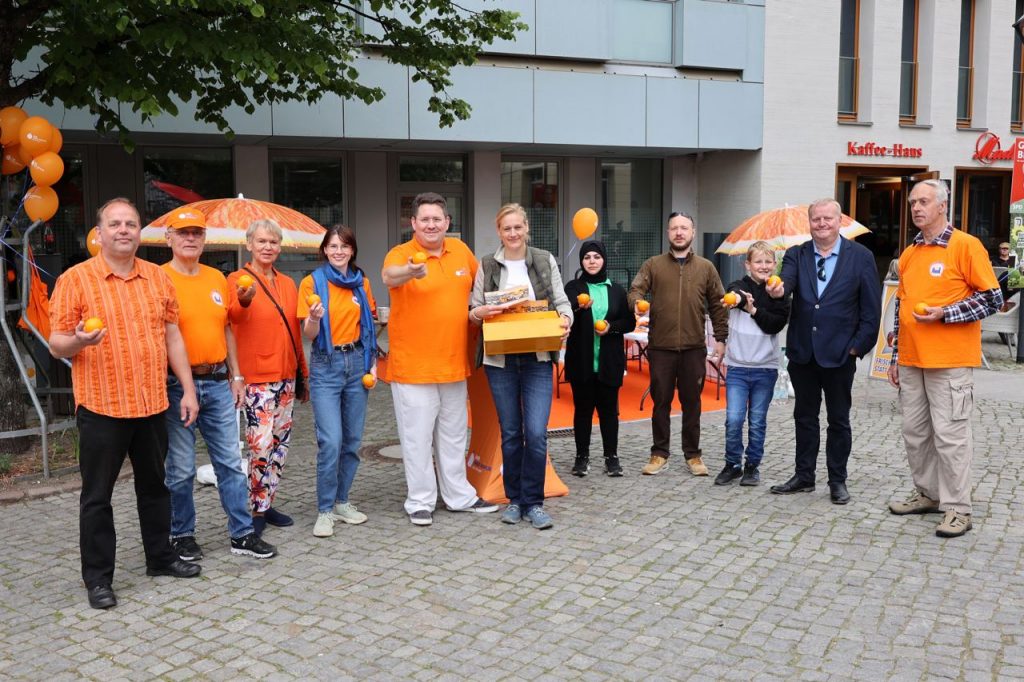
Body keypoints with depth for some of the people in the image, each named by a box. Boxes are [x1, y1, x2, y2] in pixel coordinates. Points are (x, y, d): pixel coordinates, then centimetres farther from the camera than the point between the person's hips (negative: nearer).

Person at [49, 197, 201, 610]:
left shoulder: (158, 277, 8)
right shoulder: (76, 279, -5)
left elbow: (172, 336, 12)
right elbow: (56, 344, -5)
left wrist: (188, 389, 7)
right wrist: (78, 341, -28)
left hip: (153, 405, 4)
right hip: (101, 407, -4)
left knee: (154, 485, 16)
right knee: (97, 495, 5)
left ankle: (160, 557, 32)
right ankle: (98, 578, 17)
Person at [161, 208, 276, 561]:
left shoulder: (217, 278, 11)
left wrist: (236, 376, 15)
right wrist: (167, 389, -13)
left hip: (218, 383, 5)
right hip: (177, 385, -5)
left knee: (231, 462, 9)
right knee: (181, 469, 4)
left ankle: (243, 534, 17)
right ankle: (182, 535, 21)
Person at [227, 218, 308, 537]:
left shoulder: (288, 284, 13)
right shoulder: (237, 279, -4)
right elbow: (232, 316, -25)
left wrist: (302, 373, 19)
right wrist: (242, 302, -47)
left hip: (286, 374, 6)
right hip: (256, 375, -6)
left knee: (281, 442, 10)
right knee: (261, 444, -11)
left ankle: (266, 504, 22)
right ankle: (255, 510, 4)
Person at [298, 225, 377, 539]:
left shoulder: (361, 283, 8)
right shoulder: (312, 283, -4)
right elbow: (309, 334, -6)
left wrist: (373, 363, 6)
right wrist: (315, 318, -27)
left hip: (357, 363, 4)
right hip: (326, 365, -4)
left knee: (353, 439, 8)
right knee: (331, 441, -12)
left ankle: (341, 501, 23)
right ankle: (325, 510, 1)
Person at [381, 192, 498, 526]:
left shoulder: (461, 250, 4)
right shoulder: (401, 254, -12)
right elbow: (389, 275, -36)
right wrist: (410, 272, -56)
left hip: (454, 363, 5)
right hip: (412, 366, -5)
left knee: (454, 435, 18)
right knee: (418, 437, 3)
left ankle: (459, 496, 31)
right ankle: (420, 502, 18)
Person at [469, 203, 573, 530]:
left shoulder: (545, 260, 4)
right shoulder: (486, 266, 5)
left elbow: (561, 301, 6)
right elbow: (473, 312, 8)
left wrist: (565, 318, -15)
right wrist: (480, 312, -14)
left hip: (537, 359, -1)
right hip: (500, 360, 1)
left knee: (536, 432, -8)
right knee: (510, 433, 8)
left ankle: (534, 502, 6)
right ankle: (514, 499, 23)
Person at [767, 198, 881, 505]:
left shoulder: (861, 257, -3)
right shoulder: (796, 255, 3)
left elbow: (871, 309, -4)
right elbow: (787, 280, -17)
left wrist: (858, 346, -9)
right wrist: (778, 290, -40)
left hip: (839, 354, -3)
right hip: (802, 352, 3)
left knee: (839, 420, 8)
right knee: (805, 417, 13)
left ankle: (837, 481, 20)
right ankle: (804, 476, 24)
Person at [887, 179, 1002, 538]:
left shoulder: (966, 246, -7)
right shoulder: (908, 254, 13)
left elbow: (993, 298, -8)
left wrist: (944, 314, -18)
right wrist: (896, 356, 17)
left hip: (950, 361, -7)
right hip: (912, 361, 7)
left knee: (950, 434, -3)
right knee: (915, 432, 12)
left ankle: (957, 508, 7)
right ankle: (927, 494, 27)